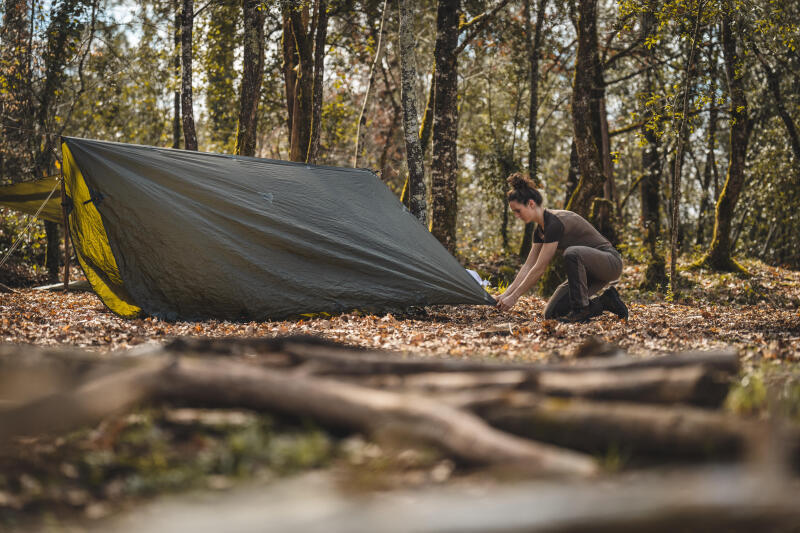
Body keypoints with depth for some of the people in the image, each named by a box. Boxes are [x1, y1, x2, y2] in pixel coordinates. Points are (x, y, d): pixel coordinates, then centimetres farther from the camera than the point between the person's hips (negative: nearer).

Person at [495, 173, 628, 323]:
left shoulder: (555, 223, -26)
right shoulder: (541, 228, 2)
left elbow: (539, 268, -25)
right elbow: (528, 266, 7)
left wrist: (514, 297, -20)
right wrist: (506, 293, 2)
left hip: (610, 262, -8)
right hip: (587, 269, 9)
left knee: (572, 253, -40)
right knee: (551, 313, -3)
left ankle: (582, 309, -22)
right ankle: (604, 302, 8)